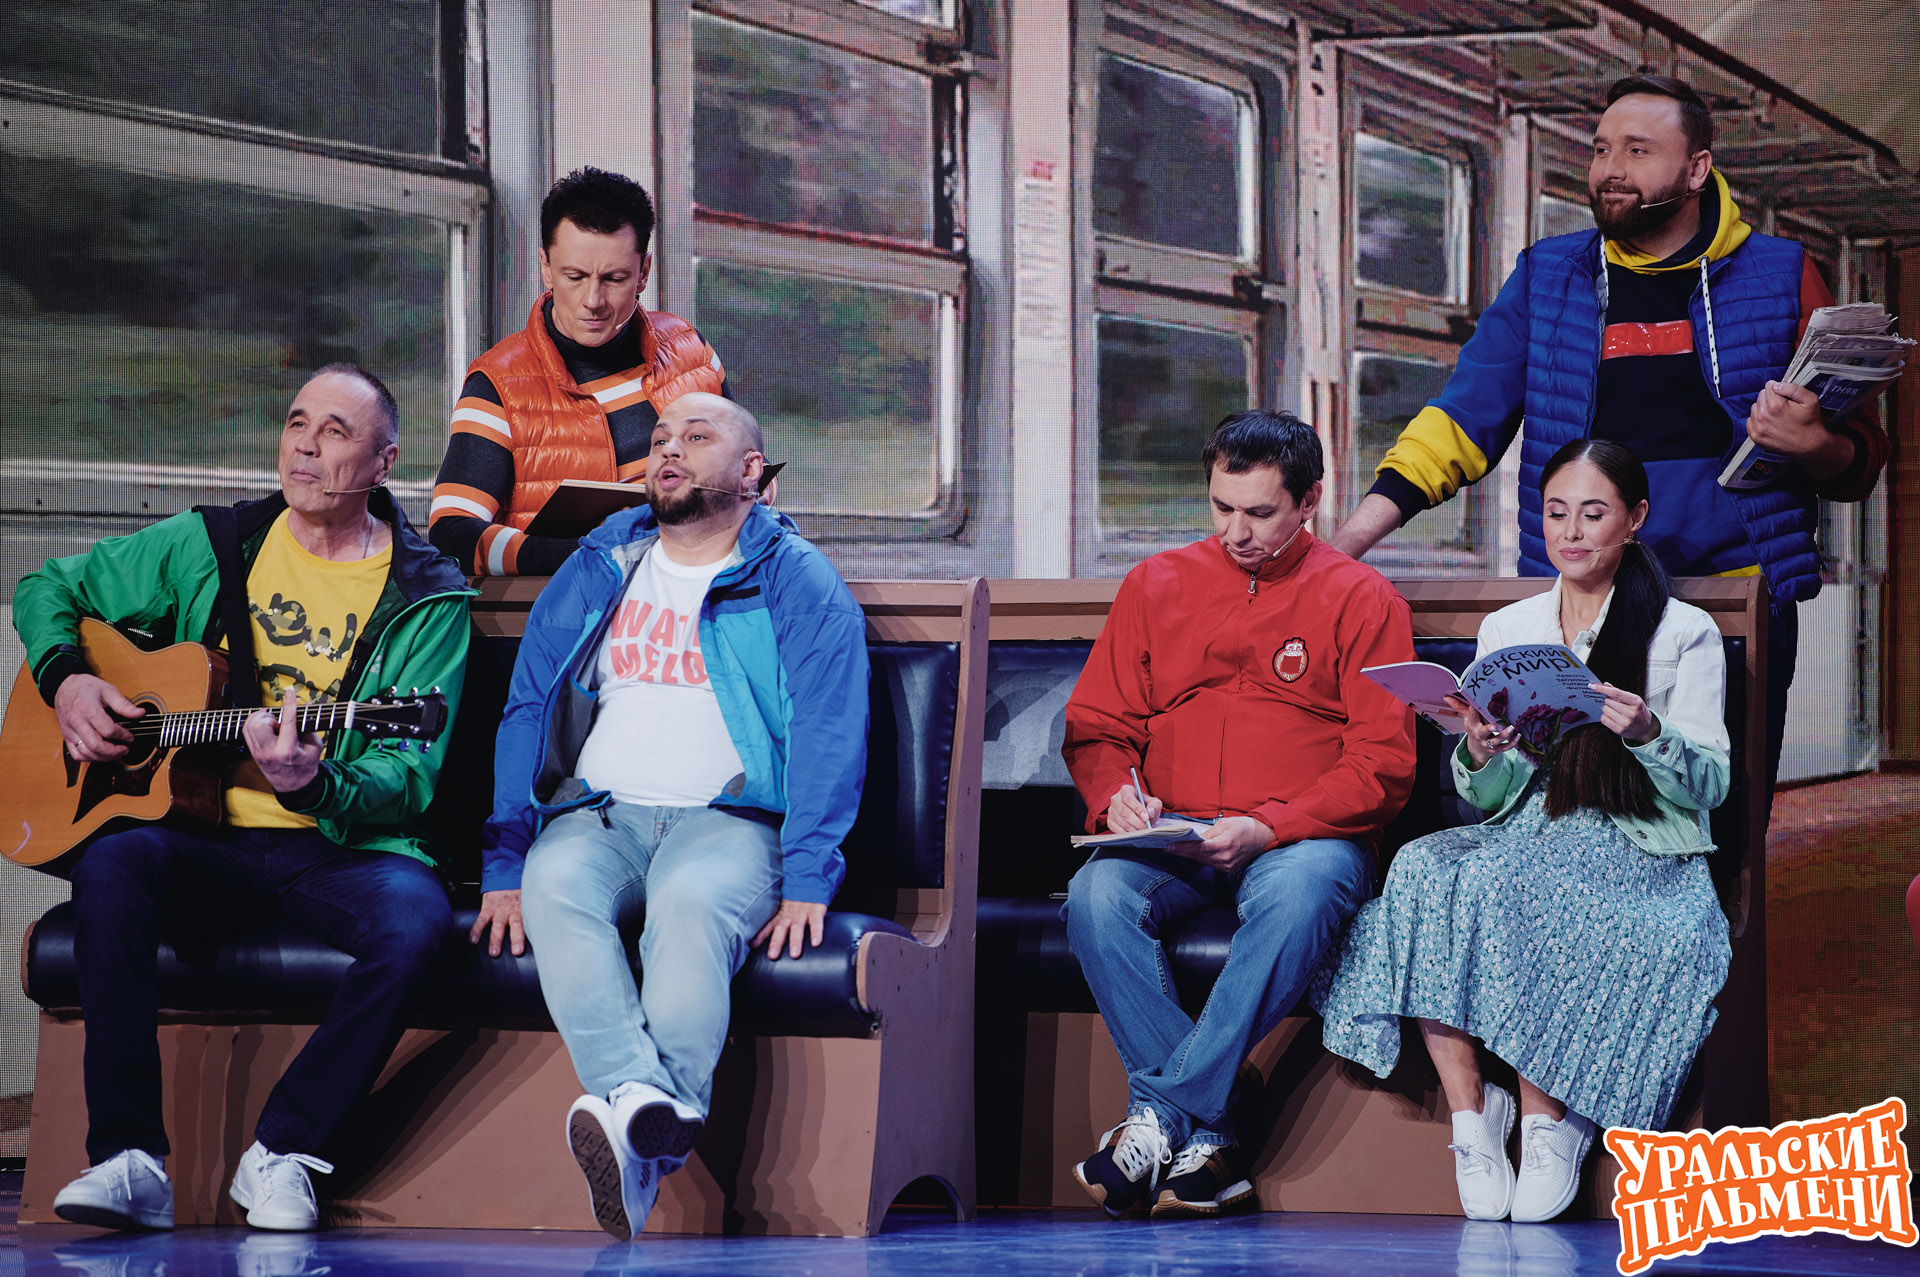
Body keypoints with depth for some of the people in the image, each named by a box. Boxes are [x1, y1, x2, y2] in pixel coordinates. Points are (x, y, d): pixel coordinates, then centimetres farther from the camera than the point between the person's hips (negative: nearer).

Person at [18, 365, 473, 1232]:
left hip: (344, 847, -2)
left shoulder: (425, 598, 2)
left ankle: (282, 1152, -19)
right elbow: (49, 589, 22)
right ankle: (128, 1159, -30)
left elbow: (411, 779, -8)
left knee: (415, 920, -35)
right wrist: (65, 679, 1)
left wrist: (314, 785, -29)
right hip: (208, 843, 2)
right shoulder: (210, 546, 11)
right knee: (113, 862, -32)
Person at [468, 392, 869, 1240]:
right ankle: (639, 1097, -53)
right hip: (599, 814, 3)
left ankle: (643, 1146, -52)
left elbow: (830, 734, -2)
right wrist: (503, 869, 3)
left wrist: (808, 882, -16)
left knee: (692, 901, -37)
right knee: (556, 884, -32)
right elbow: (526, 712, 16)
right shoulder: (595, 573, 19)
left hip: (729, 818, -3)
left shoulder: (799, 583, 8)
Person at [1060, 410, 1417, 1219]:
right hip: (1169, 838, 3)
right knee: (1097, 896, -32)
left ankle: (1162, 1114, -35)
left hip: (1303, 839, -2)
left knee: (1299, 895, -39)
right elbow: (1096, 727, 17)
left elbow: (1383, 764, -2)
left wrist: (1267, 829, -16)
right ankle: (1203, 1137, -33)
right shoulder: (1156, 586, 16)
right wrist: (1115, 793, -8)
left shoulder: (1361, 600, 6)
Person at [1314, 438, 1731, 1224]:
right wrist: (1480, 756, -12)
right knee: (1425, 868, -31)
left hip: (1637, 855, -4)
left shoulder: (1684, 633, 7)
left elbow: (1710, 784, -1)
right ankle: (1471, 1119, -30)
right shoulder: (1506, 630, 17)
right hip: (1526, 838, 4)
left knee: (1502, 885, -35)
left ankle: (1544, 1121, -24)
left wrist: (1647, 733, -21)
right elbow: (1484, 803, 12)